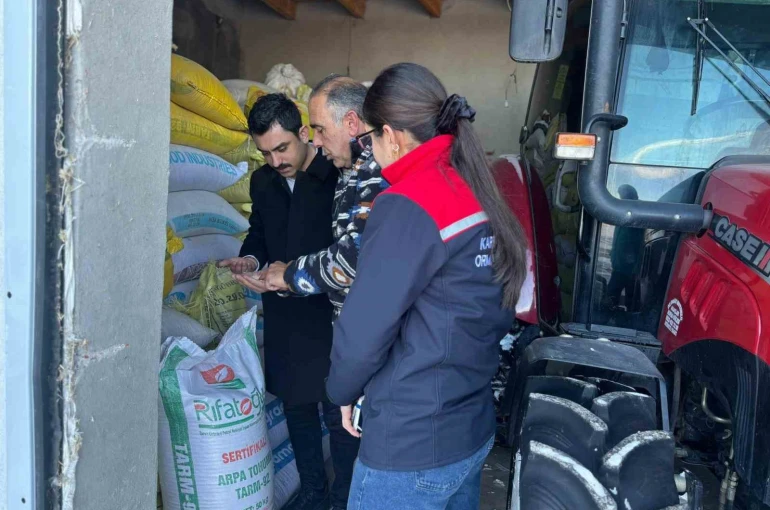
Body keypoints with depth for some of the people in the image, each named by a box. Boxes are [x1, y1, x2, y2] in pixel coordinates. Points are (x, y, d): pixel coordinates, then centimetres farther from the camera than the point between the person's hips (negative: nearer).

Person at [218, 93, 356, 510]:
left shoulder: (338, 178, -17)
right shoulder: (263, 181, 6)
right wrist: (251, 259, -2)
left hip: (331, 315, -6)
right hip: (283, 316, 7)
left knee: (337, 411, 3)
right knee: (296, 404, 18)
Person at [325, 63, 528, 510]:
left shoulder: (407, 207, -20)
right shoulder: (483, 197, 4)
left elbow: (363, 329, -19)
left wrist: (343, 391, -1)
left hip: (411, 446, -8)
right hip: (475, 430, 8)